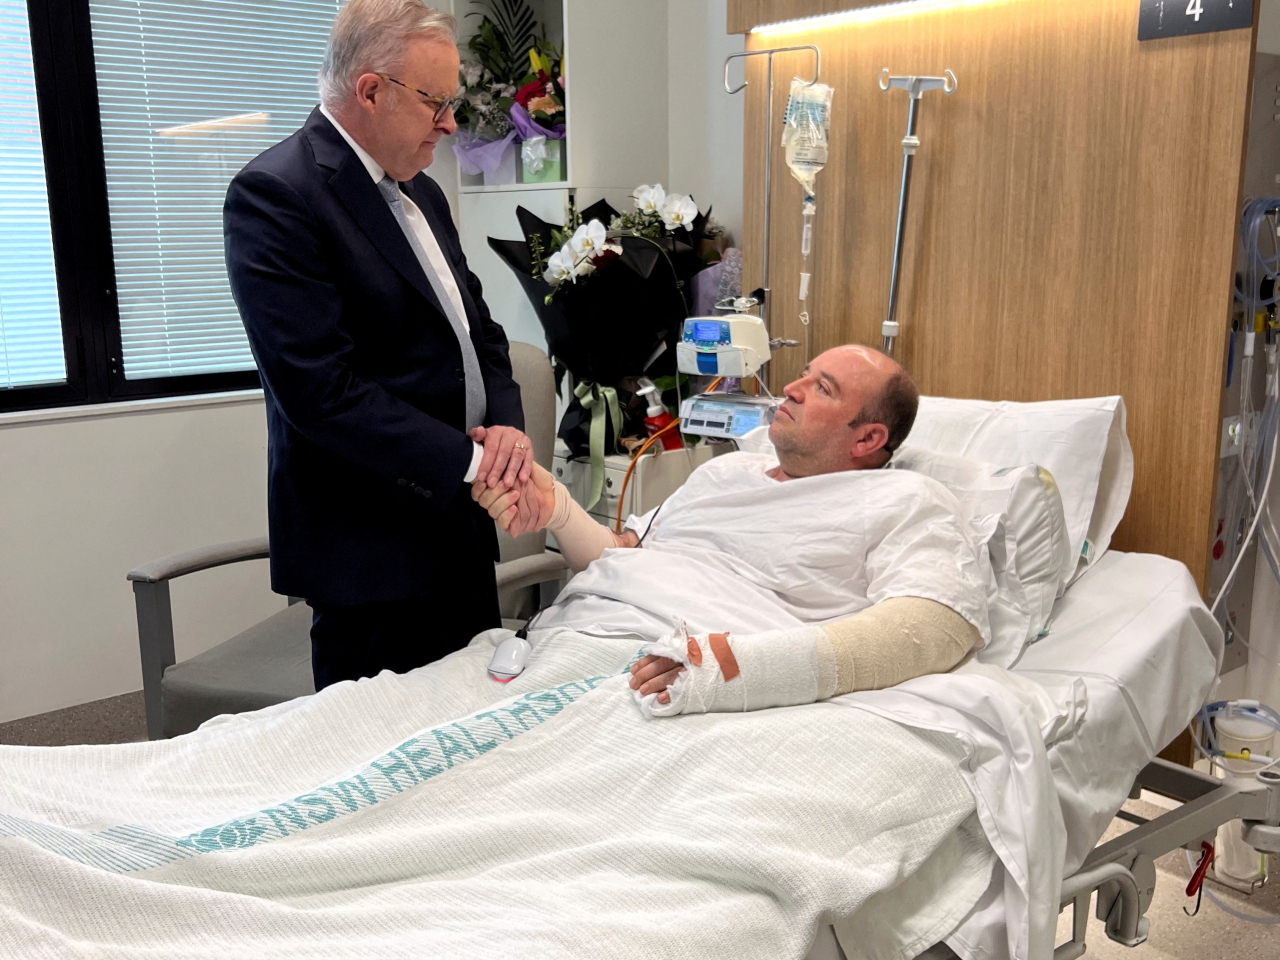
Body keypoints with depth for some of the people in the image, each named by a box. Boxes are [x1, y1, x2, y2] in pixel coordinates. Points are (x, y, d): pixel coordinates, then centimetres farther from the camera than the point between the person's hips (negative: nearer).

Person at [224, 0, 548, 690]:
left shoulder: (419, 192, 13)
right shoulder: (274, 195, -15)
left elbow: (475, 326, 15)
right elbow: (322, 388, -23)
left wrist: (506, 423, -5)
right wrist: (470, 462, -21)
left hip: (459, 526, 8)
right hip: (370, 551, -8)